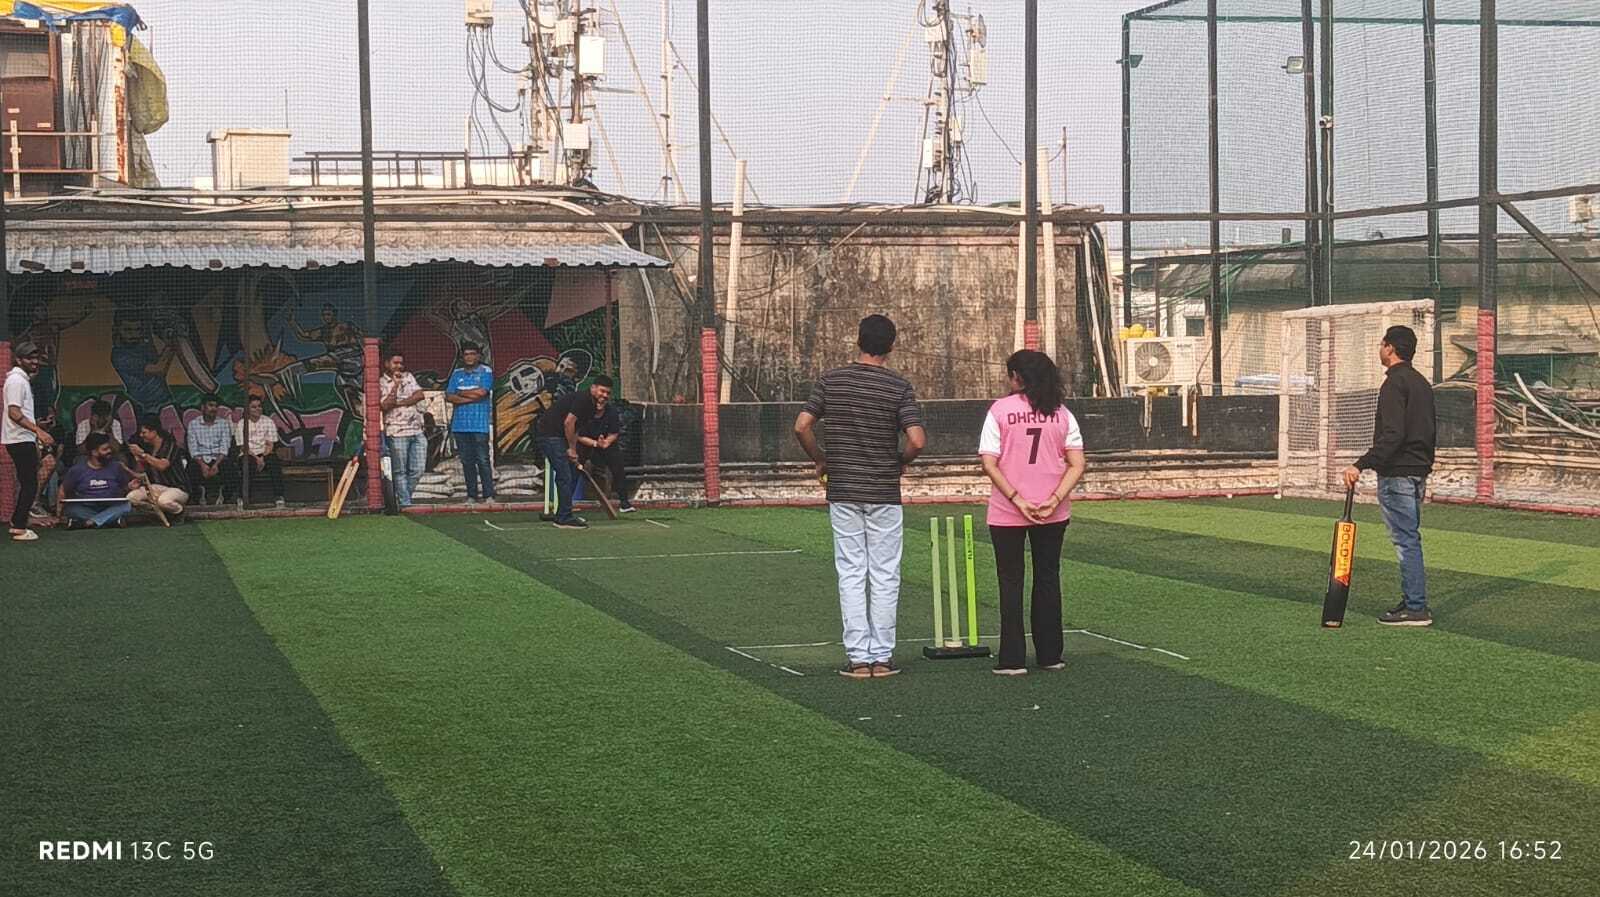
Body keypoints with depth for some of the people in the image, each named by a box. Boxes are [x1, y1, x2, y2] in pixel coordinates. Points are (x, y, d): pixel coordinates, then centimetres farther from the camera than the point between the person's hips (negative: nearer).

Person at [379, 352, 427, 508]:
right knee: (400, 471, -1)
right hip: (397, 432, -5)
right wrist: (395, 385, -14)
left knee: (418, 469, 3)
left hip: (417, 431, 5)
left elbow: (420, 395, 2)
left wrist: (400, 403, -6)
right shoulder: (381, 383, 2)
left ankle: (402, 495, 19)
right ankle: (404, 503, 2)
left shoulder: (408, 377, 16)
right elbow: (385, 406, -12)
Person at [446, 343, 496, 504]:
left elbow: (482, 392, -12)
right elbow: (449, 397, 4)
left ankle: (489, 495, -6)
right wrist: (471, 398, -7)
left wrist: (461, 393, 0)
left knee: (483, 460, -8)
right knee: (467, 461, 5)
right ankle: (471, 495, 9)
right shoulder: (457, 374, 15)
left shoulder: (486, 372, 4)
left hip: (479, 424, -4)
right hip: (460, 424, 4)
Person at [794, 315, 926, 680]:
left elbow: (802, 426, -5)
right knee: (884, 575, 6)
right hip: (884, 493, -2)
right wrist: (901, 462, 6)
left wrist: (820, 461, 11)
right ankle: (882, 656, 8)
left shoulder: (832, 380, -1)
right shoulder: (898, 387, -7)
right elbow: (917, 441, -15)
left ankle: (858, 657, 4)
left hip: (842, 491, 2)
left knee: (851, 574, 5)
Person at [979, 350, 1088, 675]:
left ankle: (1013, 659, 5)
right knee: (1048, 579, 15)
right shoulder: (1061, 413, 2)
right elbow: (1077, 465, -5)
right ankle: (1050, 655, 19)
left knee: (1011, 581, 7)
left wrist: (1017, 500, -14)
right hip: (1053, 513, 3)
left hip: (1006, 513, -3)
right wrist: (1055, 499, -10)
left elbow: (989, 463, -14)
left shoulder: (999, 410, -6)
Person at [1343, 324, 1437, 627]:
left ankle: (1416, 608, -7)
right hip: (1418, 472, 10)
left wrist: (1361, 465, -27)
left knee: (1406, 540, -8)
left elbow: (1392, 435, -24)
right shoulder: (1422, 383, 17)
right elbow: (1431, 431, 21)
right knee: (1410, 538, 15)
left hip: (1397, 474, -10)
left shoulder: (1394, 383, -14)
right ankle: (1412, 600, 19)